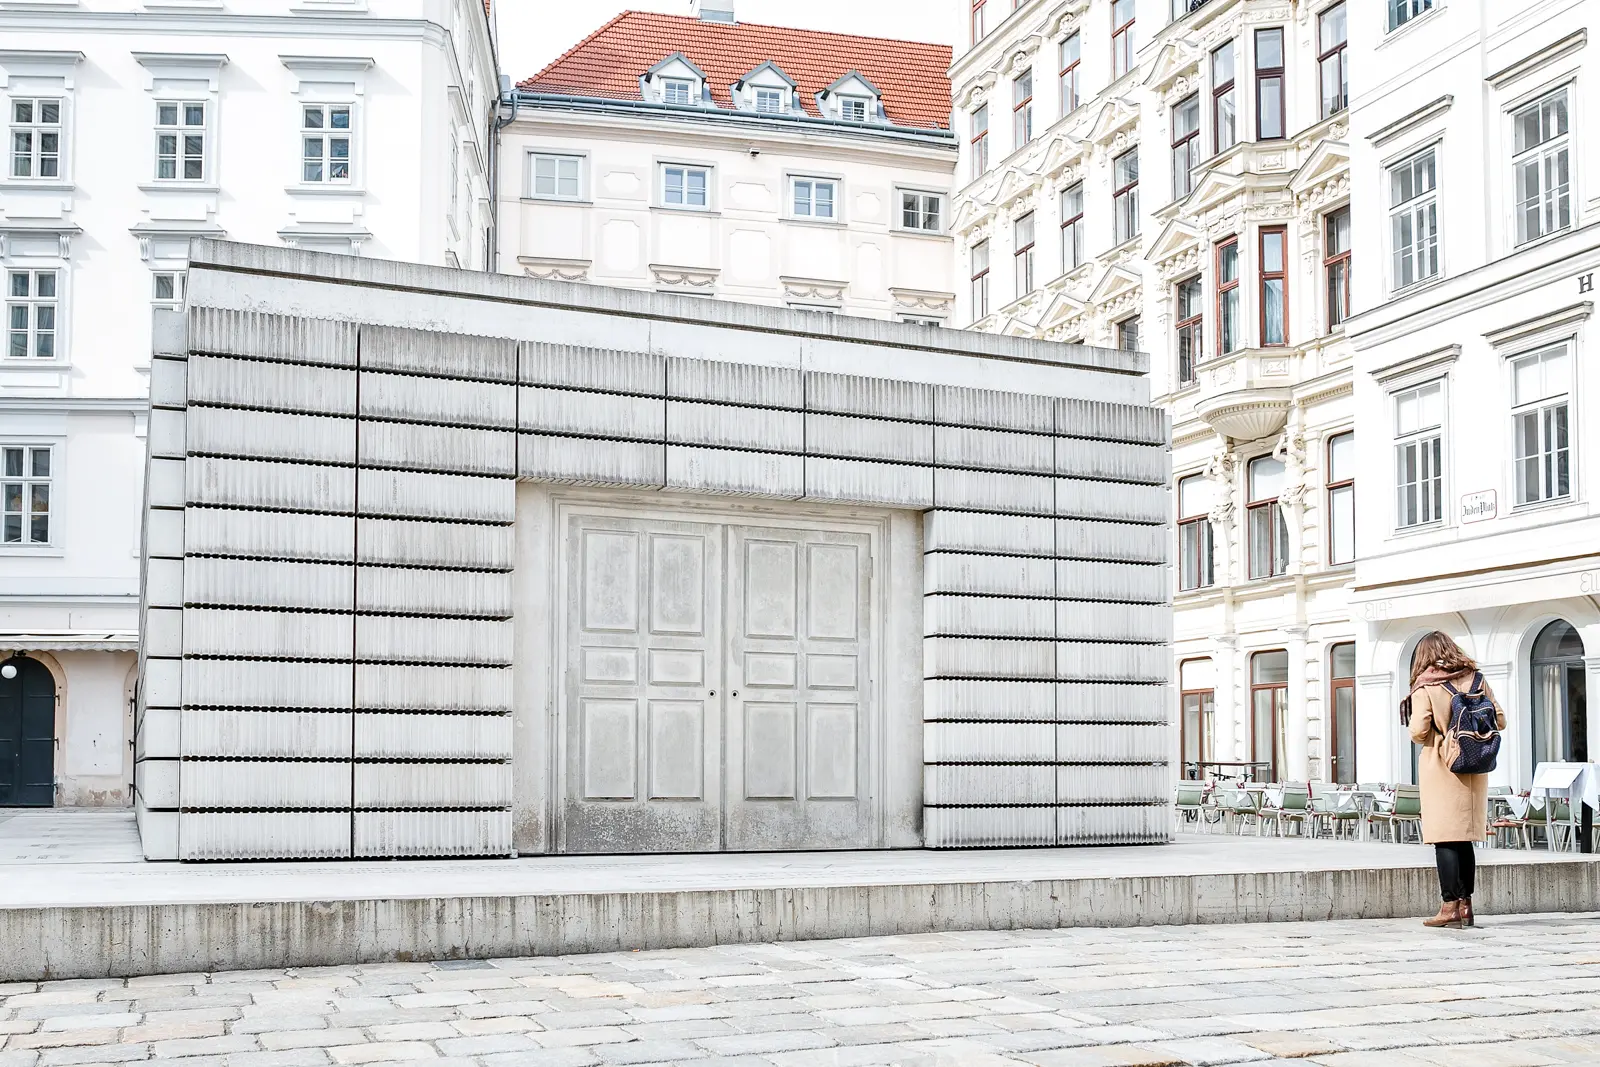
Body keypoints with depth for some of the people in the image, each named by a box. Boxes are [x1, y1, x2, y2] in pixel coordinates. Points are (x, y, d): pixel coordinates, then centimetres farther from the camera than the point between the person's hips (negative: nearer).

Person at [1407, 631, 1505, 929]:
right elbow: (1500, 721, 5)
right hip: (1472, 769, 5)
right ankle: (1465, 905, 14)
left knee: (1445, 839, -3)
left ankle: (1451, 907, -6)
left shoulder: (1425, 686, -8)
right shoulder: (1476, 679, 5)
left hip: (1440, 767, -5)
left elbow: (1418, 730, -15)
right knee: (1465, 840, 12)